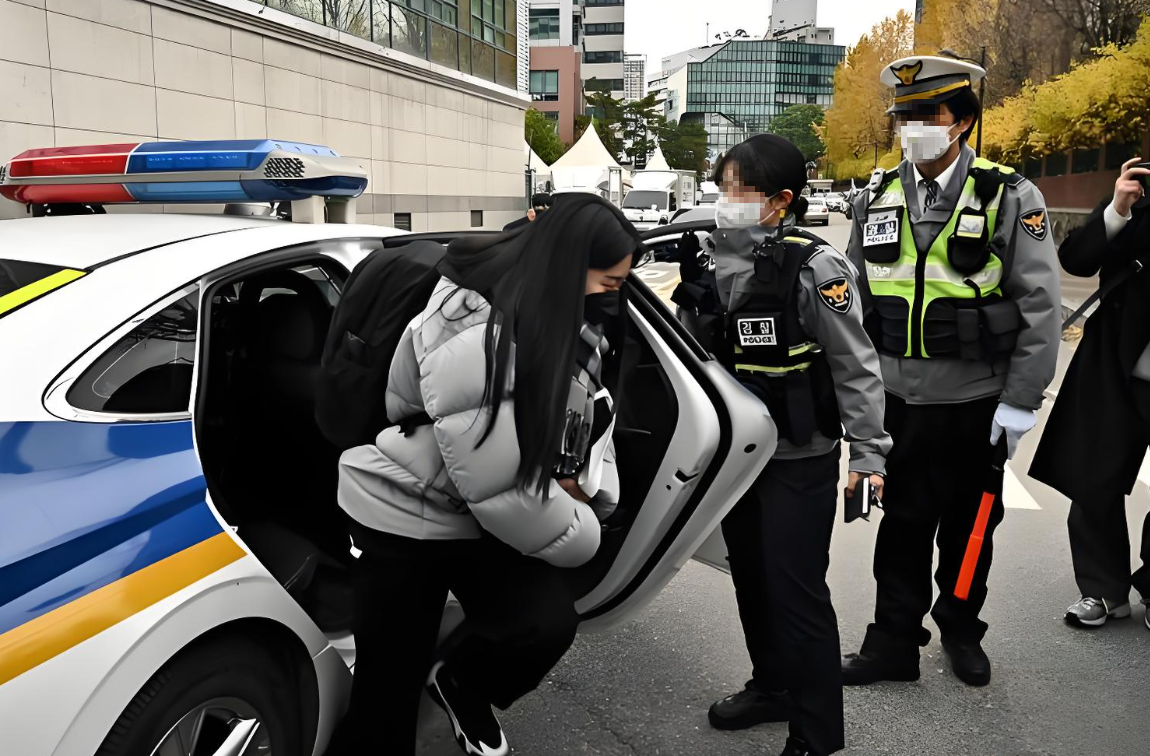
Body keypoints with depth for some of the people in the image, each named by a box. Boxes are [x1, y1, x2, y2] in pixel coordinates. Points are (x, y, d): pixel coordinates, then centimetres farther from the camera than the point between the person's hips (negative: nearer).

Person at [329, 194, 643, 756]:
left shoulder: (572, 329, -1)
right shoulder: (472, 338, -29)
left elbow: (592, 417, 9)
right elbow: (499, 487, -29)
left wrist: (585, 487, -12)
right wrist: (580, 535, -15)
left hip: (489, 522, 7)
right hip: (407, 515, -7)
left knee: (550, 623, -13)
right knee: (390, 686, 2)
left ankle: (458, 680, 17)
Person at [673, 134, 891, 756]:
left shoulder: (814, 267, -16)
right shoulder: (713, 260, 3)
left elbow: (855, 366, -13)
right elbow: (697, 349, 15)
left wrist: (869, 452, -13)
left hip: (800, 457, -7)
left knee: (797, 590, -1)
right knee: (751, 577, 19)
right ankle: (772, 687, 39)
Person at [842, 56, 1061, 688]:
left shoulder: (1010, 198, -6)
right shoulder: (877, 201, 4)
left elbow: (1039, 307, -7)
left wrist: (1021, 400, -11)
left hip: (975, 401, -2)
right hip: (896, 399, 2)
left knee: (968, 524, 14)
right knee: (902, 523, 9)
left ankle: (961, 631, 34)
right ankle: (894, 641, 21)